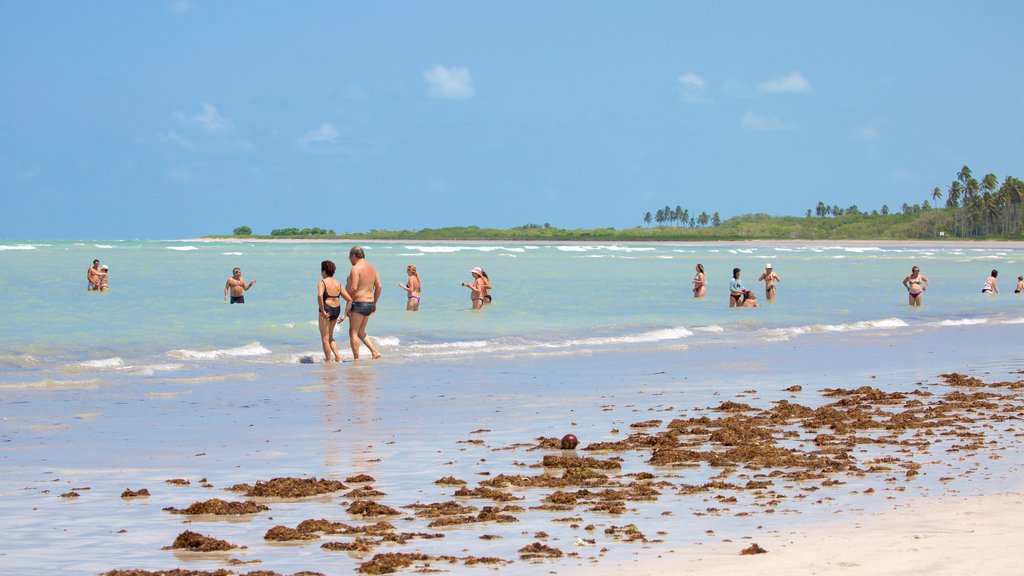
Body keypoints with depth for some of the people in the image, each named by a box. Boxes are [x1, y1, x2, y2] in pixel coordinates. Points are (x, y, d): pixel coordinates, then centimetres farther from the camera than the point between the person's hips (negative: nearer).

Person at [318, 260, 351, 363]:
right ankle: (337, 357, 9)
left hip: (326, 311, -6)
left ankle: (328, 361, 9)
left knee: (325, 338, 7)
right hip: (337, 310, 6)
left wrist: (322, 311, -21)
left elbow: (320, 296, -28)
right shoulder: (338, 284, 10)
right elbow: (349, 299, 6)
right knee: (330, 337, 22)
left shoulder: (322, 282, -8)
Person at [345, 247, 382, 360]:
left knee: (353, 332, 0)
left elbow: (353, 289, -20)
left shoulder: (356, 269, -14)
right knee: (361, 332, 19)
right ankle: (374, 352, 7)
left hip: (358, 303, -9)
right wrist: (374, 304, 20)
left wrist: (348, 306, -16)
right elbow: (378, 286, 13)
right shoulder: (372, 268, 12)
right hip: (370, 303, 9)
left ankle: (356, 359, 0)